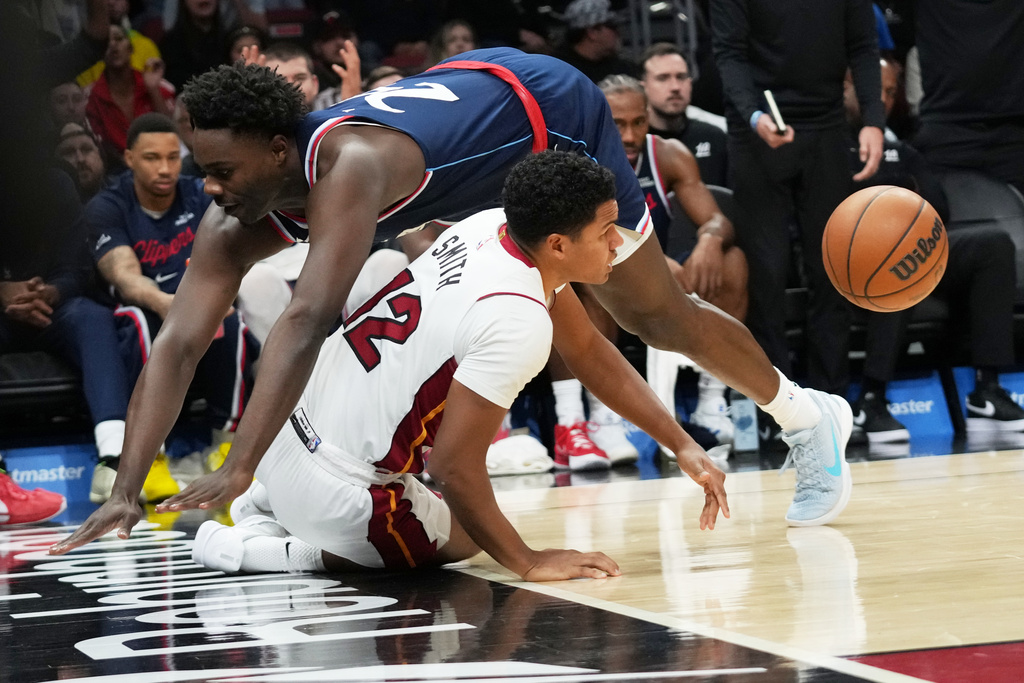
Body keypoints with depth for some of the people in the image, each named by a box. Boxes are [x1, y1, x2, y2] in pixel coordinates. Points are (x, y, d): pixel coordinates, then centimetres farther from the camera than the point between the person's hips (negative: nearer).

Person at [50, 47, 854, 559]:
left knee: (656, 316, 6)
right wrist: (126, 490, -41)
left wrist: (239, 470, -64)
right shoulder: (235, 224, -23)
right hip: (467, 90, 7)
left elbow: (309, 321, -57)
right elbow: (177, 344, -30)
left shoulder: (349, 163, -45)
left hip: (549, 111, -7)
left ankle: (808, 416, 27)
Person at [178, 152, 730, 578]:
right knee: (464, 539, 20)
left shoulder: (494, 225, 1)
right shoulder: (518, 323, -26)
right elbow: (453, 466, -25)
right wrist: (527, 563, -13)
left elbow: (589, 351, 13)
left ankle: (270, 505, 21)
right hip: (329, 487, -9)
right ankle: (260, 551, 3)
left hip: (289, 423, 9)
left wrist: (681, 445, 12)